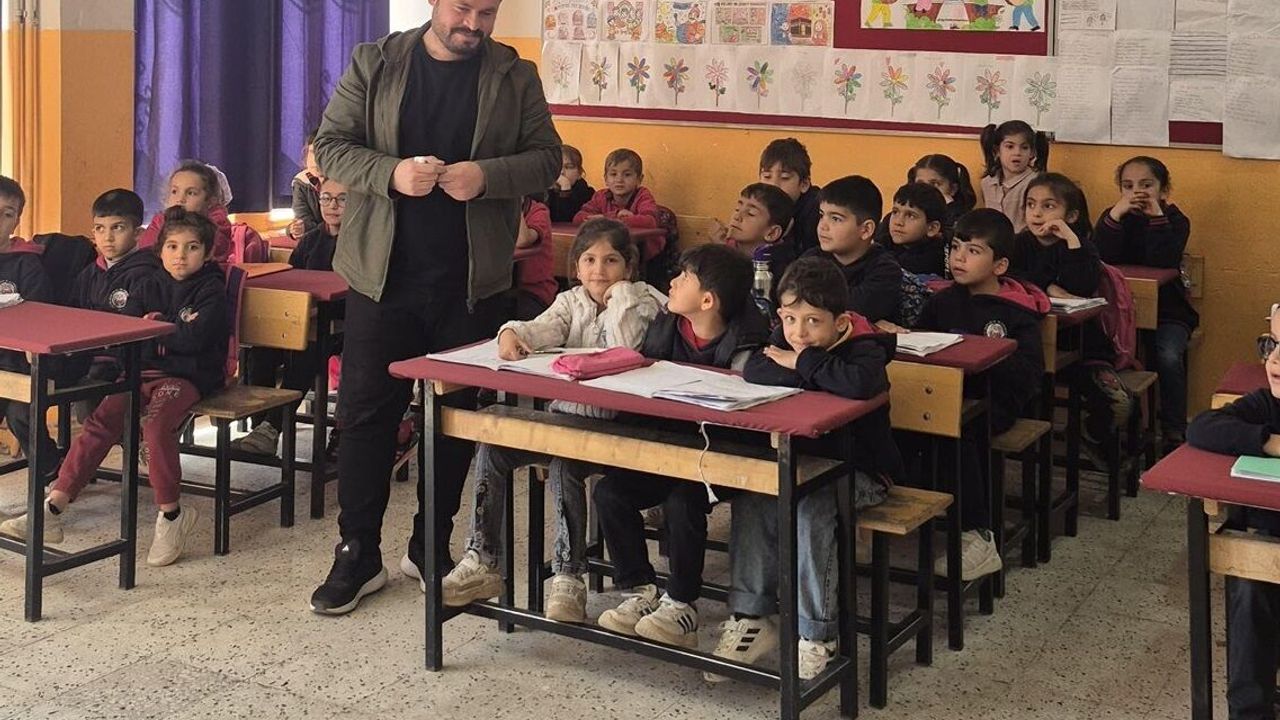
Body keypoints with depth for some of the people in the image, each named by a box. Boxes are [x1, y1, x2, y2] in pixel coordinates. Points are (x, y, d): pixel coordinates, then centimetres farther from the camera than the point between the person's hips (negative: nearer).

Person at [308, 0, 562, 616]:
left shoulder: (514, 76, 3)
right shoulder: (375, 64, 1)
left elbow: (547, 158, 2)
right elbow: (331, 145, 0)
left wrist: (486, 177, -18)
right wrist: (391, 173, -19)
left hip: (472, 281, 1)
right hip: (382, 273, -1)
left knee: (456, 416, 10)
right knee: (366, 410, 3)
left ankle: (432, 547, 25)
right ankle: (358, 555, 13)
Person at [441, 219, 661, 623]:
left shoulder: (641, 304, 1)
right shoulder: (572, 301, 15)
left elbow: (626, 354, -18)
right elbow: (544, 328, -7)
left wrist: (620, 296, -12)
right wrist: (512, 334, -29)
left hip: (610, 423, -6)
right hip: (563, 413, 6)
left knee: (565, 464, -33)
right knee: (493, 446, -13)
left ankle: (568, 576, -26)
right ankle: (482, 563, -8)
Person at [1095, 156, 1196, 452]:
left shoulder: (1175, 220, -1)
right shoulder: (1115, 216, 4)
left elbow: (1163, 262, -20)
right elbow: (1100, 258, -15)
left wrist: (1156, 215, -23)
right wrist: (1117, 213, -24)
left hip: (1167, 312, -2)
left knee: (1168, 357, -29)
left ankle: (1174, 434, -13)